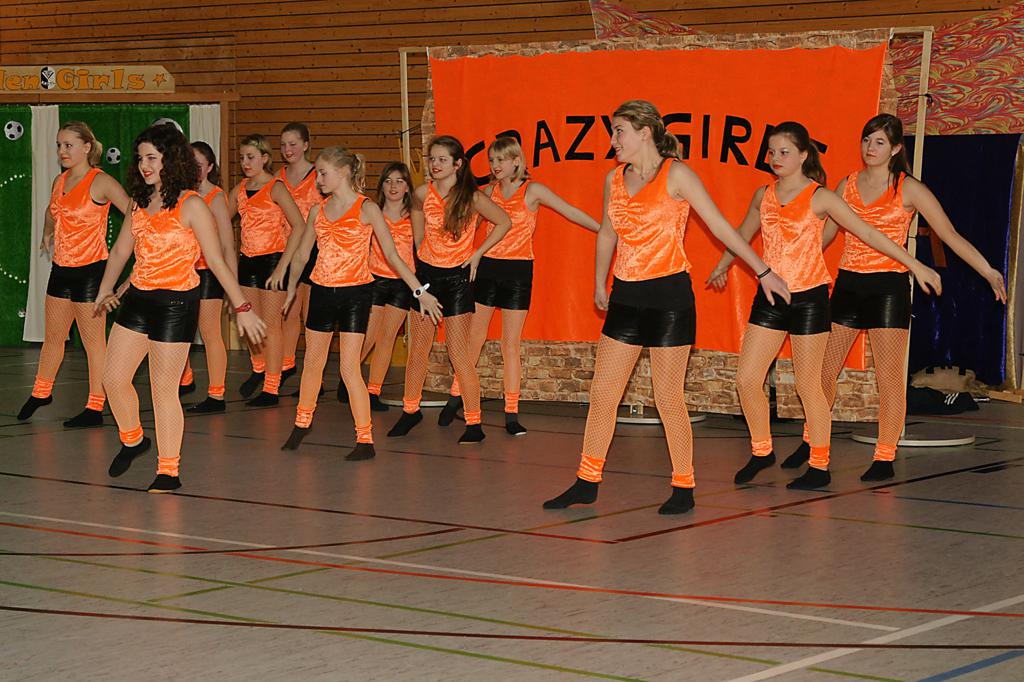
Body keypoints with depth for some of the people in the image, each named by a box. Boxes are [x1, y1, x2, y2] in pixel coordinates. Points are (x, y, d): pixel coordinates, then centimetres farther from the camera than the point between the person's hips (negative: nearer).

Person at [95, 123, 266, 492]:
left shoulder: (191, 205, -11)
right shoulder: (140, 202, 9)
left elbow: (216, 261, -11)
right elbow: (121, 250, 23)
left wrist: (242, 307, -11)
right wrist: (105, 291, 26)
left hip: (176, 303, -6)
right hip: (138, 298, 6)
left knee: (163, 388, -3)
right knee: (113, 377, 6)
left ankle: (169, 471, 8)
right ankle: (132, 440, 32)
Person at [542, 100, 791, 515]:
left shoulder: (675, 175, -8)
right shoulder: (615, 178, 10)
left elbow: (721, 227, -6)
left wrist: (764, 272, -6)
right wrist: (599, 284, 33)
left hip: (668, 294, -6)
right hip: (626, 295, 6)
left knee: (668, 398, -2)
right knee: (602, 393, 5)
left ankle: (683, 488, 10)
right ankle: (587, 482, 14)